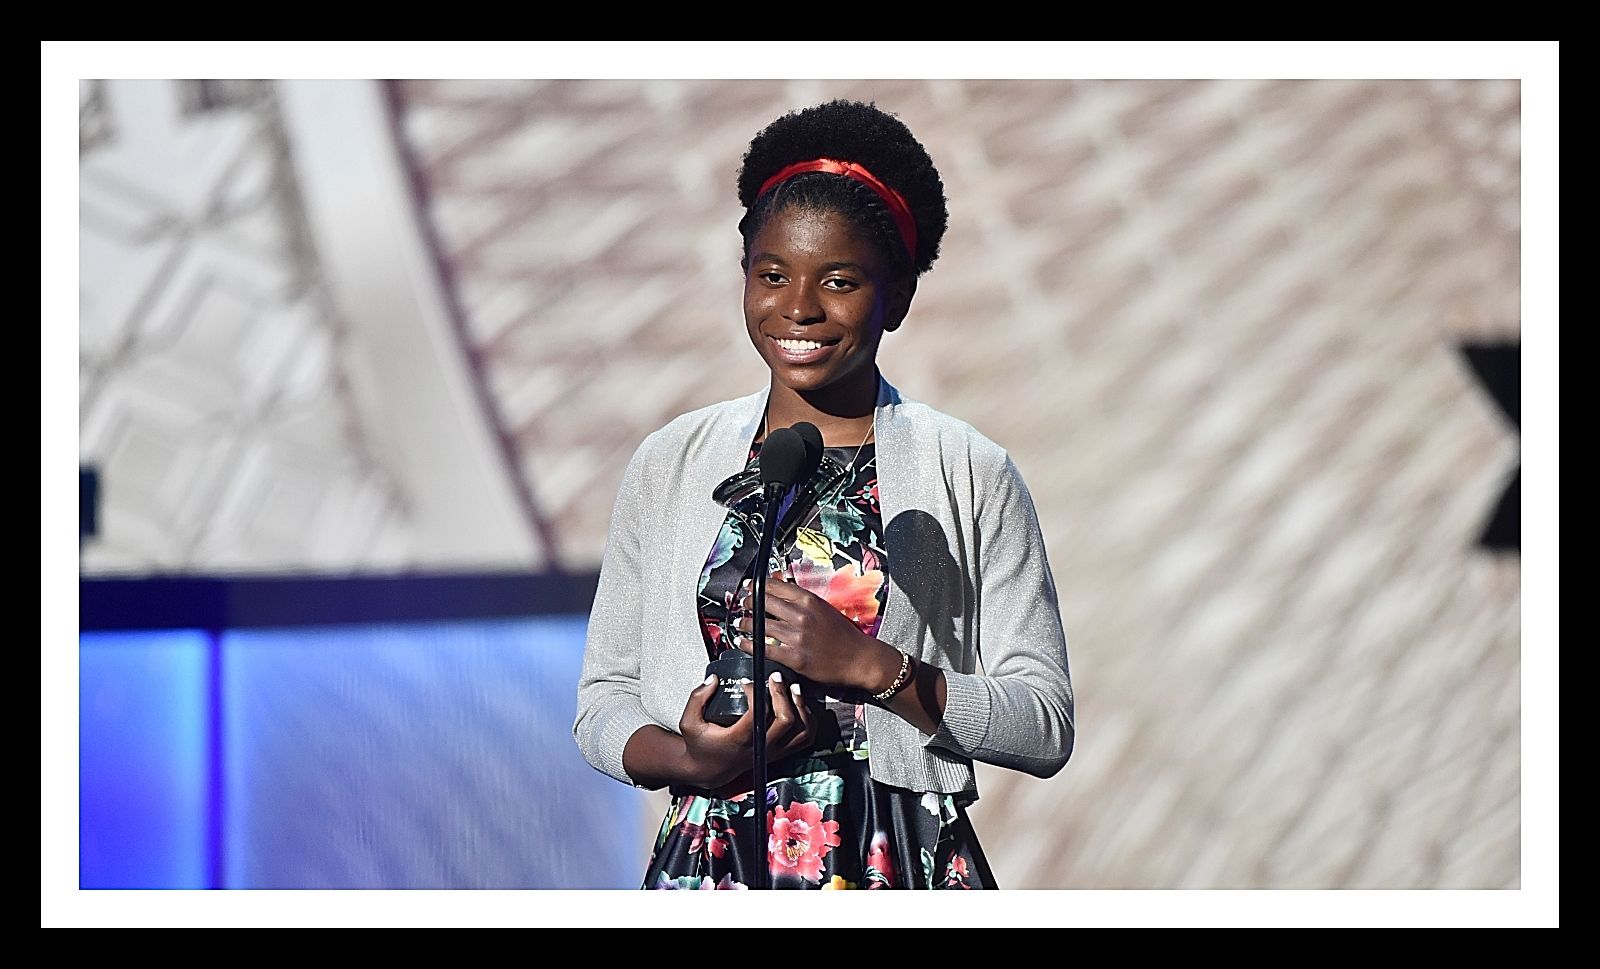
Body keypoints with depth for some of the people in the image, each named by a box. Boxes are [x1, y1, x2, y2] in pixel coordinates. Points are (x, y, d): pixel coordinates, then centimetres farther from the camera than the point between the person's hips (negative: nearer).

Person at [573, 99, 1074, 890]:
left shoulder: (970, 474, -1)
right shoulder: (670, 464, 6)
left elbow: (1047, 727, -6)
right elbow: (603, 700, 7)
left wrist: (867, 666, -17)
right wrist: (688, 760, -13)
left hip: (903, 869, -2)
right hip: (711, 867, 2)